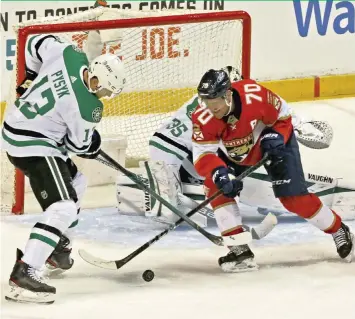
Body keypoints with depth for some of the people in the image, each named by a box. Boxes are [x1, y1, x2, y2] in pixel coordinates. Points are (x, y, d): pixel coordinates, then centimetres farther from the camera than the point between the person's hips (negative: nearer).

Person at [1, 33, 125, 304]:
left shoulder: (70, 54, -10)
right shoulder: (86, 108, -27)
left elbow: (37, 43, 8)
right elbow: (80, 143, -9)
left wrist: (33, 77, 23)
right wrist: (94, 146, 14)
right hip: (32, 146, -10)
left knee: (75, 182, 27)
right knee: (64, 207, -19)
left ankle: (57, 249, 40)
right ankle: (24, 274, -27)